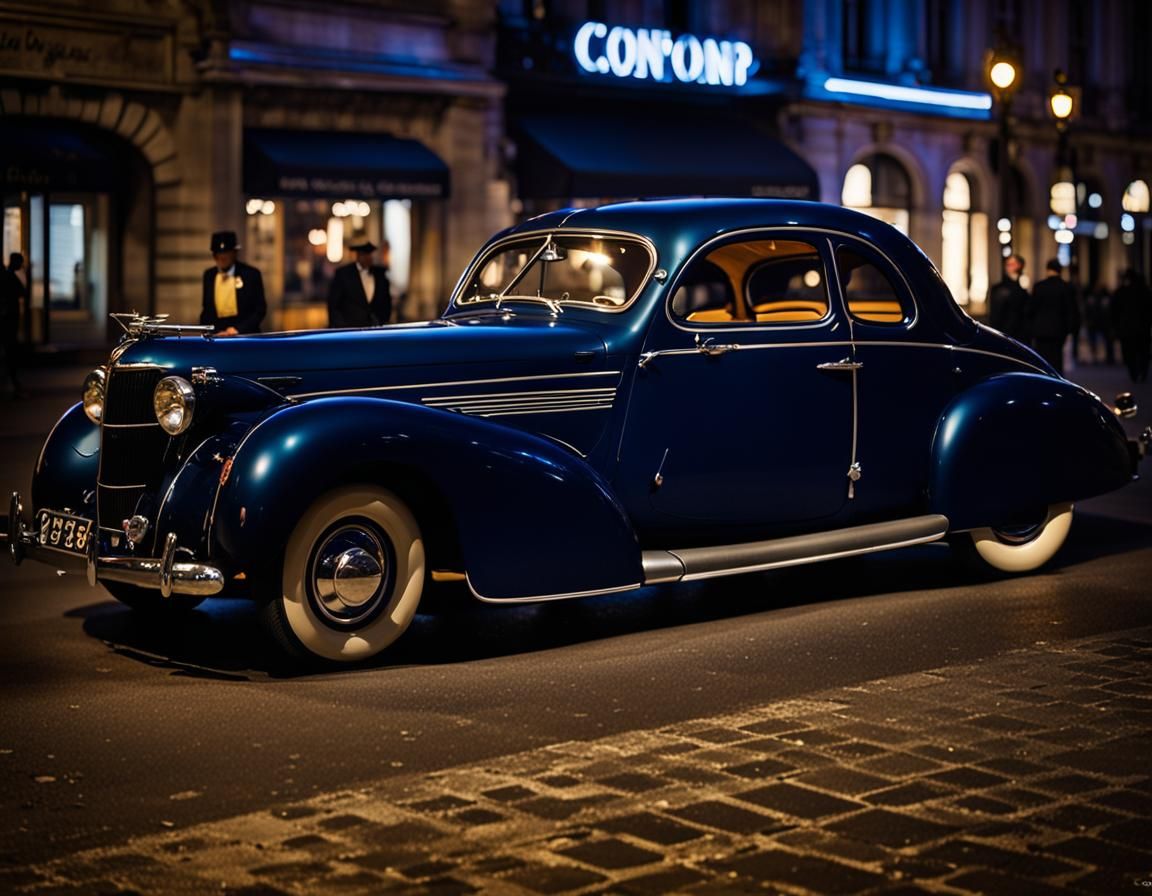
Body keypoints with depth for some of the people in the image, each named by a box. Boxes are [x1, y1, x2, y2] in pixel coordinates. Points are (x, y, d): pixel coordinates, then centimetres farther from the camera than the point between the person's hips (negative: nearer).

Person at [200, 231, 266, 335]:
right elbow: (207, 309, 16)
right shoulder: (209, 275, 9)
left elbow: (260, 309, -3)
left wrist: (238, 329, -13)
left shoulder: (251, 274, -3)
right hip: (217, 336, 3)